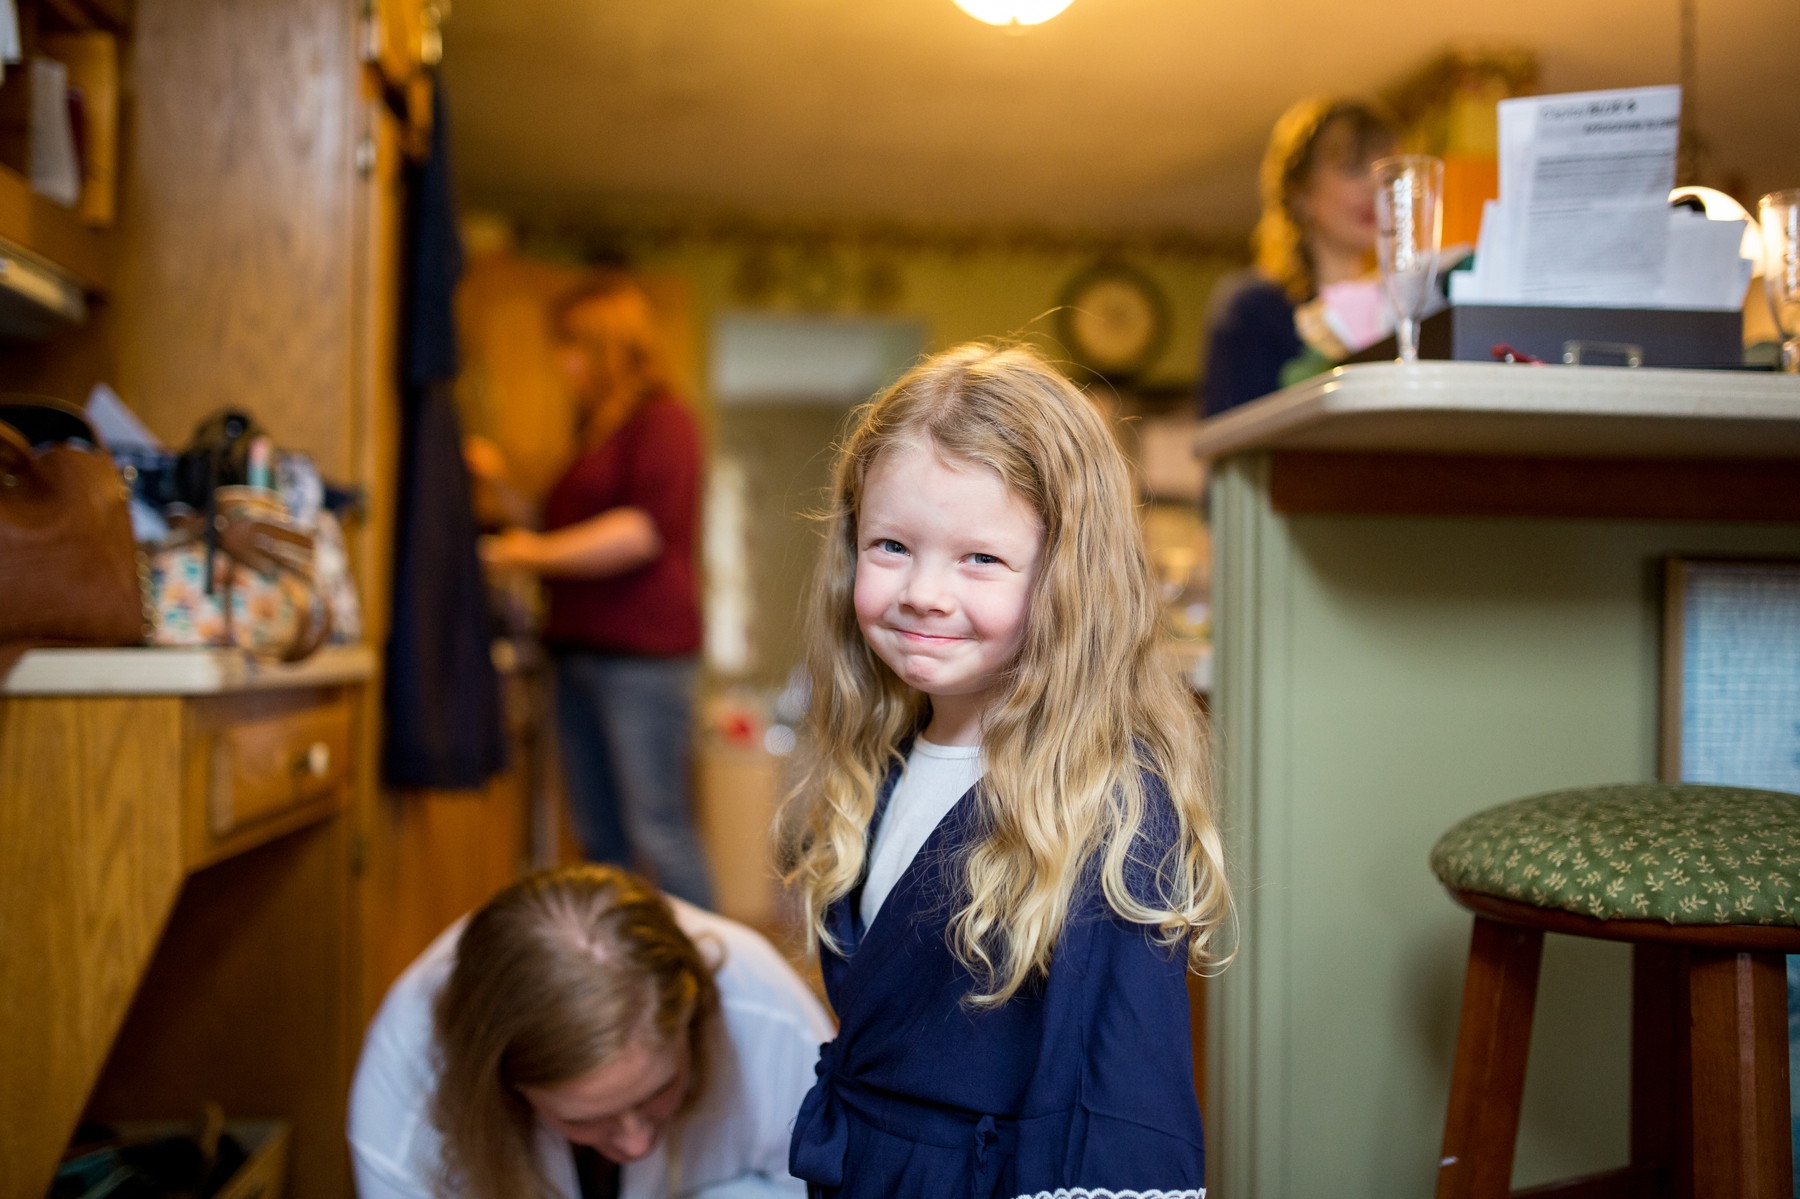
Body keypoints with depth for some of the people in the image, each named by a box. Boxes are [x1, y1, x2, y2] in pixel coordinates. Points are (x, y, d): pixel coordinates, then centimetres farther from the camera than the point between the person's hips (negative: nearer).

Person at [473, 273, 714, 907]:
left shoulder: (662, 420, -5)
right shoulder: (596, 432, 23)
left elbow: (644, 531, -18)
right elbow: (562, 532, 31)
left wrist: (541, 554, -12)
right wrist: (503, 486, 20)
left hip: (641, 657, -9)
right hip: (581, 651, 9)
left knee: (657, 831, -9)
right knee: (598, 838, 10)